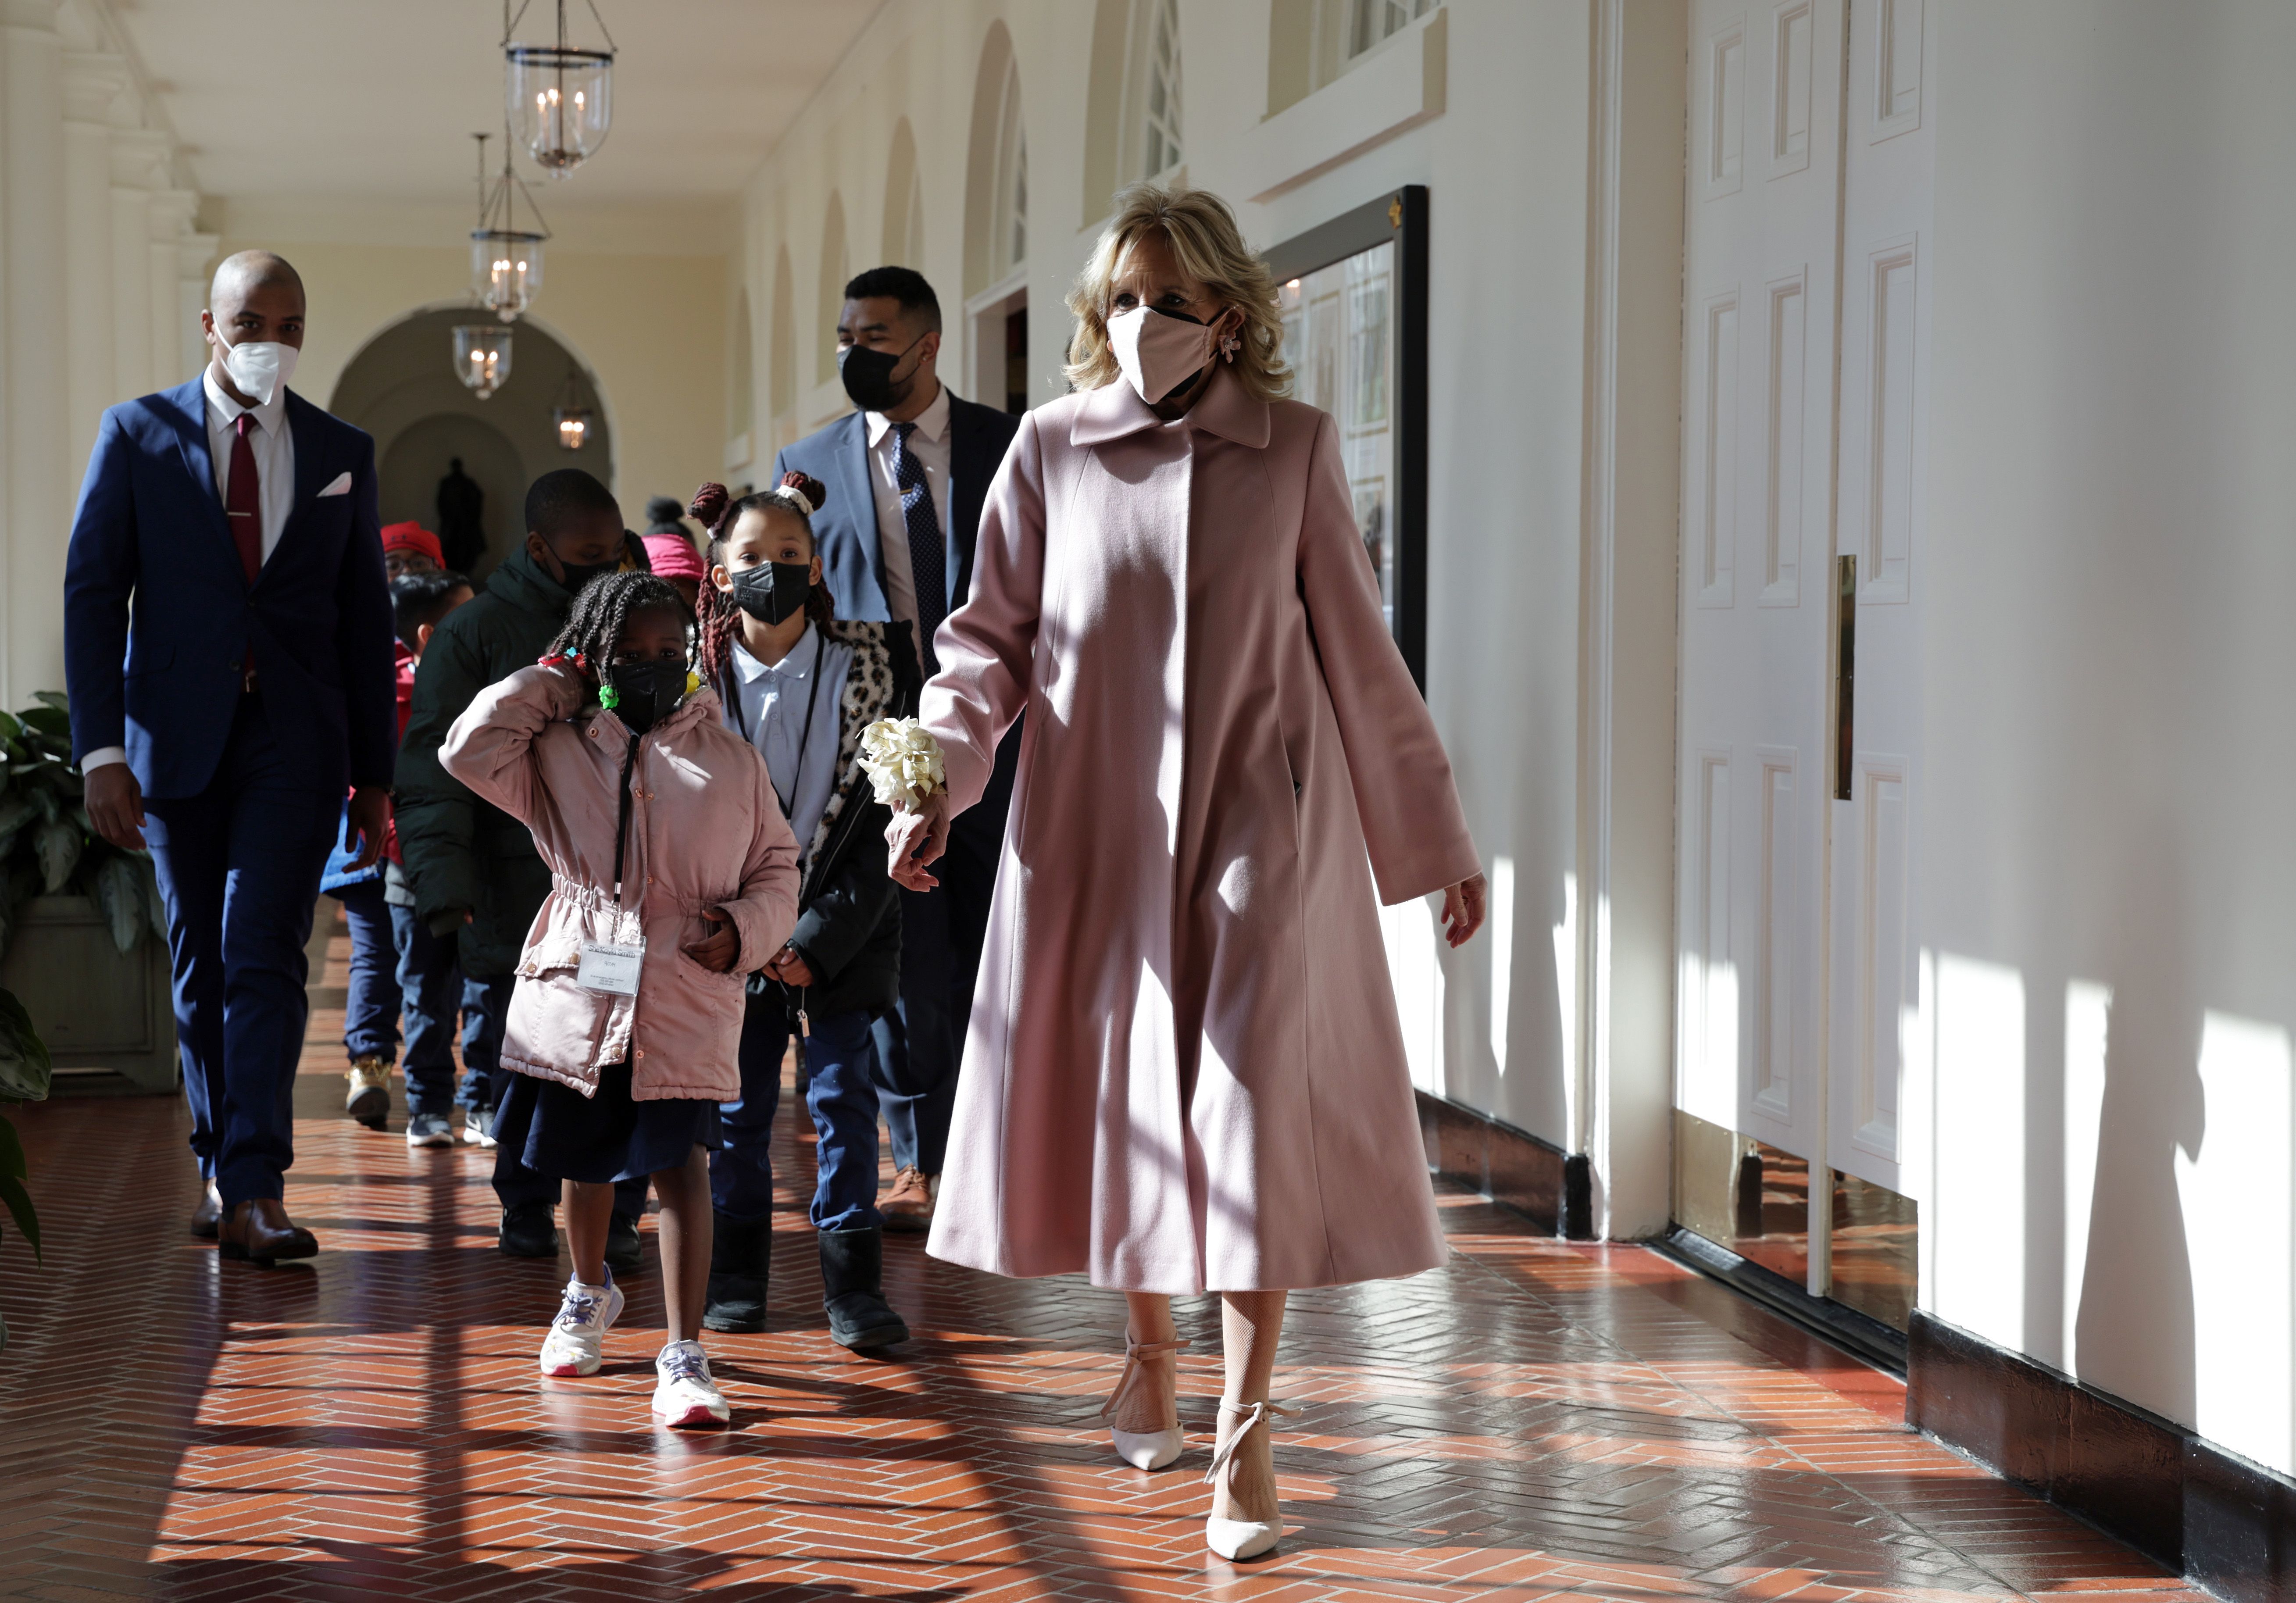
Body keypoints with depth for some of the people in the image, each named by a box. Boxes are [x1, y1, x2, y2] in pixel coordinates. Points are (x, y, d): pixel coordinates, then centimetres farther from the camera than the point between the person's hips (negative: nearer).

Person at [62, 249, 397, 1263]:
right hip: (178, 734, 0)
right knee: (200, 963, 8)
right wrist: (102, 750, -10)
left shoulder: (341, 453, 8)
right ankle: (223, 1168, 21)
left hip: (295, 740, 0)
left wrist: (375, 777, 10)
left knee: (263, 954, -12)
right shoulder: (138, 436, 3)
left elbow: (365, 618, 12)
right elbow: (93, 595, 0)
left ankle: (256, 1191, -16)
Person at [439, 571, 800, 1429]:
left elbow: (776, 865, 13)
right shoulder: (561, 751, 6)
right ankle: (590, 1291, 46)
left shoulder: (730, 759, 8)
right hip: (579, 987, 2)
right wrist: (553, 681, 0)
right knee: (583, 1157, 18)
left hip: (688, 999, -2)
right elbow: (470, 751, -9)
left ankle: (685, 1356, -11)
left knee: (679, 1163, -13)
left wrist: (745, 929, -7)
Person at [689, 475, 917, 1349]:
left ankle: (854, 1285, 2)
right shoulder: (699, 681, -1)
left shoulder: (867, 668, -4)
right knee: (737, 1104, 6)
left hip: (843, 925, -1)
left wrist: (821, 940, -12)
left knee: (842, 1097, -2)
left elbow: (879, 817, -6)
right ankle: (735, 1276, 18)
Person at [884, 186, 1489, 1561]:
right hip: (1094, 826, 2)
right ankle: (1150, 1348, 36)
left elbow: (1359, 653, 6)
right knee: (1116, 1096, 9)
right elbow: (994, 636, 6)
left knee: (1252, 1105, -8)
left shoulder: (1294, 450, 1)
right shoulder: (1053, 449, 3)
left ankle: (1246, 1439, -1)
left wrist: (1437, 839, 9)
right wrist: (939, 778, -12)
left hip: (1258, 827, -1)